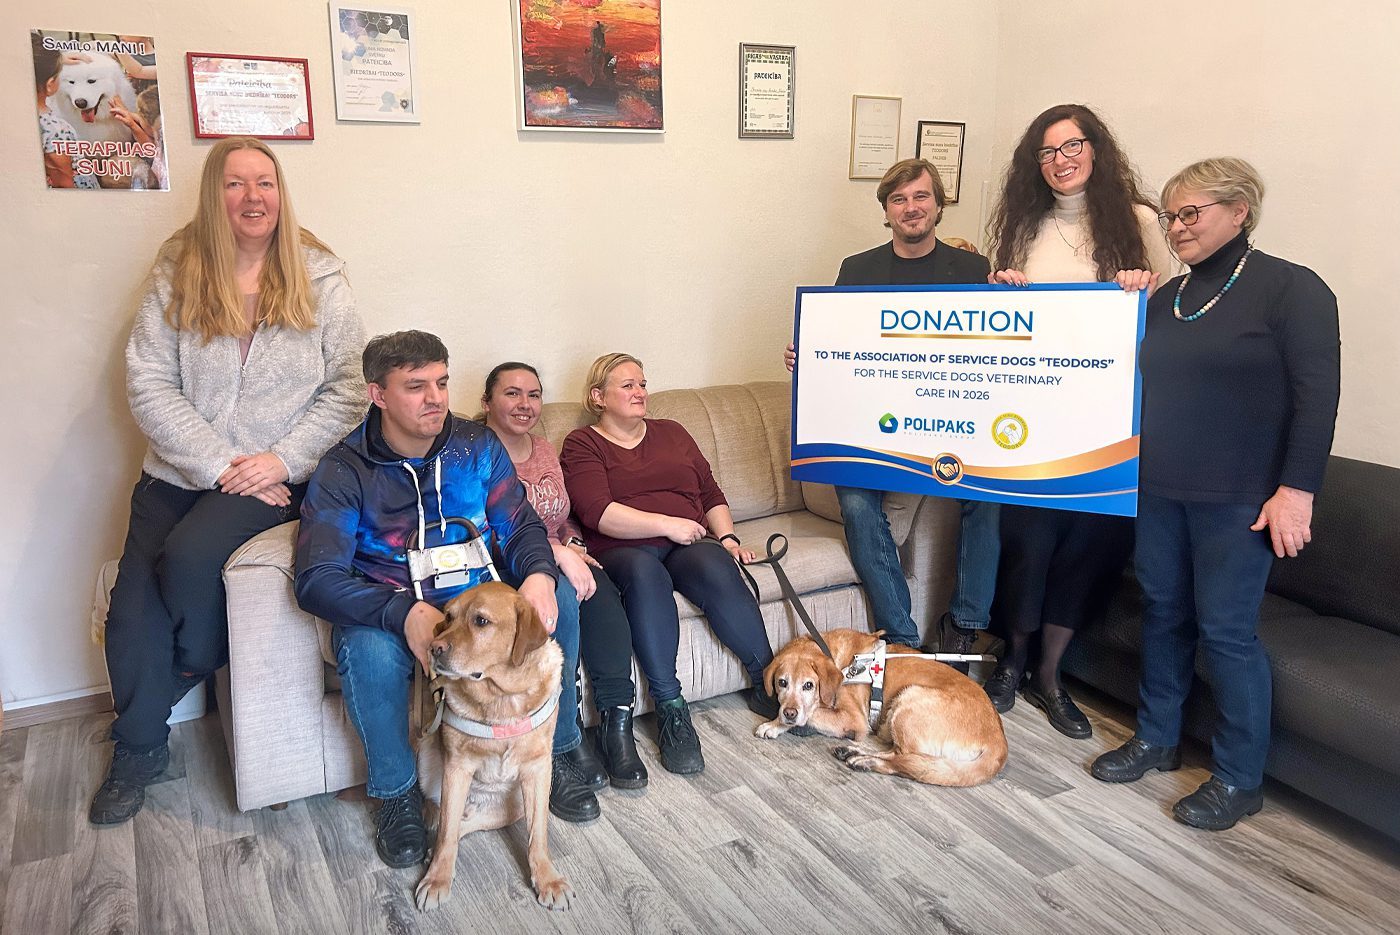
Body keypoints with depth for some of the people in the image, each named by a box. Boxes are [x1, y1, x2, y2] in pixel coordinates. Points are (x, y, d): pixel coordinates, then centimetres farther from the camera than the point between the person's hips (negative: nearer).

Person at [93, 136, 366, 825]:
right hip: (181, 471, 2)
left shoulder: (318, 275, 0)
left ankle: (195, 665, 9)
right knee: (132, 609, -9)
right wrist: (221, 465, -15)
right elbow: (148, 383, -5)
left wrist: (282, 460, -14)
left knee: (189, 555, -26)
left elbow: (347, 386, -4)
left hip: (279, 475, -2)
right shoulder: (177, 271, 2)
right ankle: (138, 751, 16)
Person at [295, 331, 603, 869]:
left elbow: (521, 526, 0)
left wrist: (539, 574, -26)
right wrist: (405, 613, -38)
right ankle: (395, 793, -8)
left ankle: (554, 754, -3)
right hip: (387, 610, -3)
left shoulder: (477, 446, 1)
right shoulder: (344, 471, -10)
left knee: (558, 596, -23)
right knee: (367, 648, -36)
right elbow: (316, 578, -19)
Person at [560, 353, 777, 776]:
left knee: (716, 569, -31)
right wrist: (666, 524, -14)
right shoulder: (582, 444, 7)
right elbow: (597, 513, -9)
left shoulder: (671, 432, 23)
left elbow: (711, 494, 22)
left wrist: (727, 537, 4)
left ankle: (767, 683, -22)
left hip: (688, 543, 3)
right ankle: (670, 709, -36)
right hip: (622, 550, -3)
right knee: (644, 574, -38)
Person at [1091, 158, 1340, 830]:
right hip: (1158, 491, 6)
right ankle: (1156, 739, 29)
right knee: (1163, 613, 14)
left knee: (1226, 631, -1)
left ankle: (1239, 778, 14)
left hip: (1237, 499, -6)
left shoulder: (1291, 288, -7)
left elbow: (1318, 394, -11)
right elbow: (1137, 382, 20)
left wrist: (1296, 488, -17)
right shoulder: (1166, 297, 11)